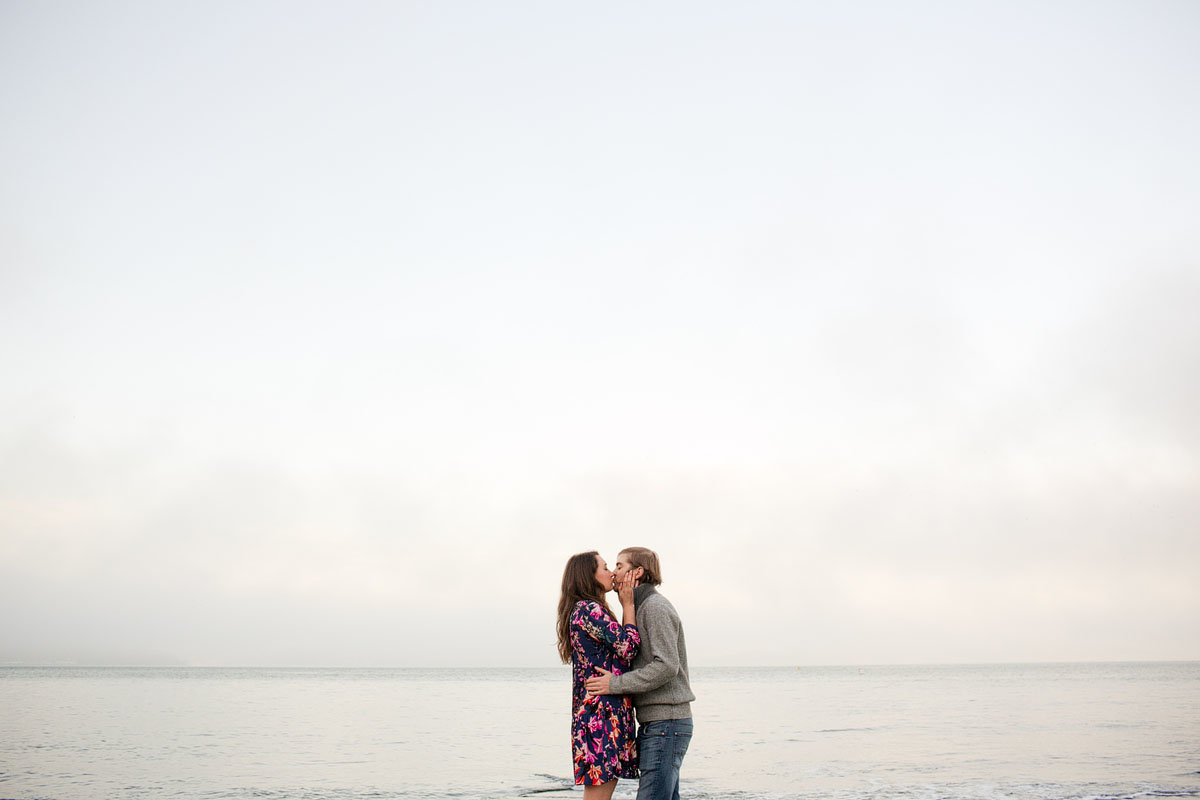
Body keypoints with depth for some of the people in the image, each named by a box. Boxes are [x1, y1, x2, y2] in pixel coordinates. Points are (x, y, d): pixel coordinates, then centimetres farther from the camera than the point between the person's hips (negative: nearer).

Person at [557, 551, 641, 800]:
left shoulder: (582, 610, 21)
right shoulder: (589, 609, -11)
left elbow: (618, 644, 19)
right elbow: (628, 648, -15)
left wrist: (626, 604, 16)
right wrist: (628, 605, -3)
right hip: (603, 712, -10)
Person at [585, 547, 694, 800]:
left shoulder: (656, 606, -11)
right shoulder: (644, 608, 20)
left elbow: (666, 666, -21)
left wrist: (616, 684, -18)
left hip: (665, 723, -10)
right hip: (657, 723, 10)